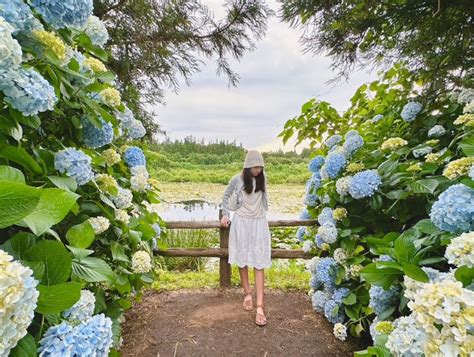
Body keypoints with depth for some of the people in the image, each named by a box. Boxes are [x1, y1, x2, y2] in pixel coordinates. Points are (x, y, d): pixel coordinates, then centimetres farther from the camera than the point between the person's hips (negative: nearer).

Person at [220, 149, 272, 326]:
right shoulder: (237, 179, -6)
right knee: (242, 260, 9)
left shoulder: (262, 178, 1)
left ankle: (260, 306, -2)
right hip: (241, 222, -1)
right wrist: (225, 215, 2)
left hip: (259, 223, 1)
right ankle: (247, 293, 29)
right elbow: (226, 196, 7)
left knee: (259, 262, -4)